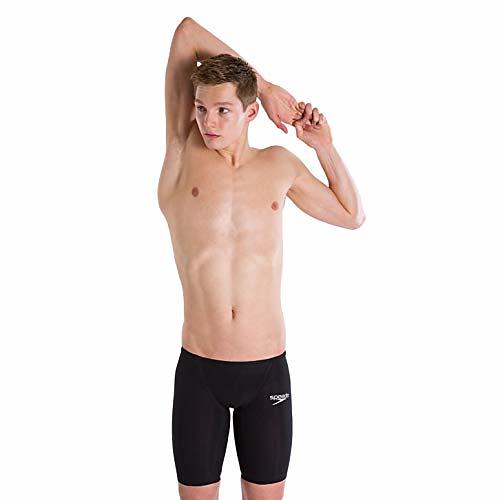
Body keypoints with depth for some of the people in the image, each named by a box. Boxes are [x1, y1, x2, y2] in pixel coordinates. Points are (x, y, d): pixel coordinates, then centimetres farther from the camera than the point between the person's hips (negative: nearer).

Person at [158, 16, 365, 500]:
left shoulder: (280, 166, 3)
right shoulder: (183, 153, -3)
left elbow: (352, 215, 18)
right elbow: (186, 32, -5)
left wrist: (323, 145, 9)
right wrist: (266, 85, 1)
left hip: (268, 371, 1)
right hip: (198, 371, -1)